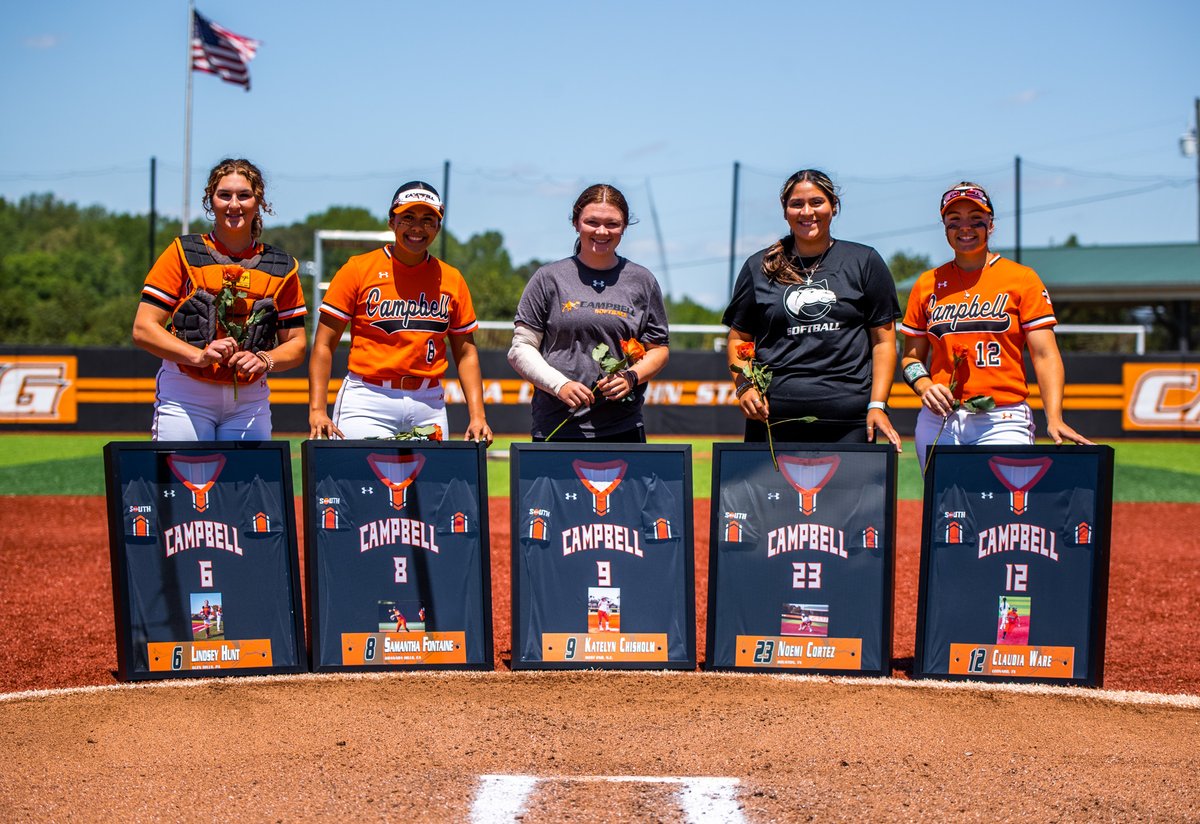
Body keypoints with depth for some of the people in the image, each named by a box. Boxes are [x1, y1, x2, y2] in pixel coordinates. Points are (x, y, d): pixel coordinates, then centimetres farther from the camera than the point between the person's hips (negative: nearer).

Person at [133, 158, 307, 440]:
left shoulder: (281, 267, 9)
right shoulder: (182, 253, 2)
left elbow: (296, 344, 11)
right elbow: (143, 329, -3)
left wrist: (264, 360, -10)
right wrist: (199, 355, -18)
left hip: (249, 402, 2)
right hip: (184, 399, -2)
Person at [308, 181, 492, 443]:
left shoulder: (451, 279, 9)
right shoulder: (358, 269, 0)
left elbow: (466, 353, 12)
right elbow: (324, 344, -1)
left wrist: (477, 416, 1)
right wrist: (317, 410, -12)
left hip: (429, 403, 3)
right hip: (367, 402, -3)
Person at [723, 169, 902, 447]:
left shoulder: (864, 262, 11)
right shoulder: (759, 267, 14)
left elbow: (884, 339, 8)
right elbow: (739, 339, 17)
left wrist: (877, 404, -2)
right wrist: (744, 386, -2)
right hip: (772, 417, 1)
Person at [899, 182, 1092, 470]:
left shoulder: (1022, 278, 5)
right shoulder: (927, 284, 12)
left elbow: (1045, 354, -2)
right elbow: (912, 356, 17)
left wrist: (1054, 419, -15)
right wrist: (925, 387, -5)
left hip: (1003, 421, -2)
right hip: (938, 421, 3)